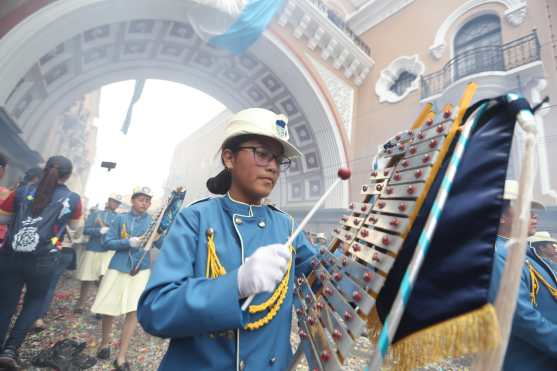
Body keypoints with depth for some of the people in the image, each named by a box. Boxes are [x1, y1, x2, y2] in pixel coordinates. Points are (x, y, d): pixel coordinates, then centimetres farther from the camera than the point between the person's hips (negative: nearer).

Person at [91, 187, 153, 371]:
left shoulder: (153, 221, 1)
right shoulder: (121, 218, 2)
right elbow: (108, 243, -4)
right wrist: (130, 242, -19)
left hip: (141, 269, 0)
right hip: (118, 267, 1)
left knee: (134, 311, -6)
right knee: (108, 308, 10)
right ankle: (105, 342, 40)